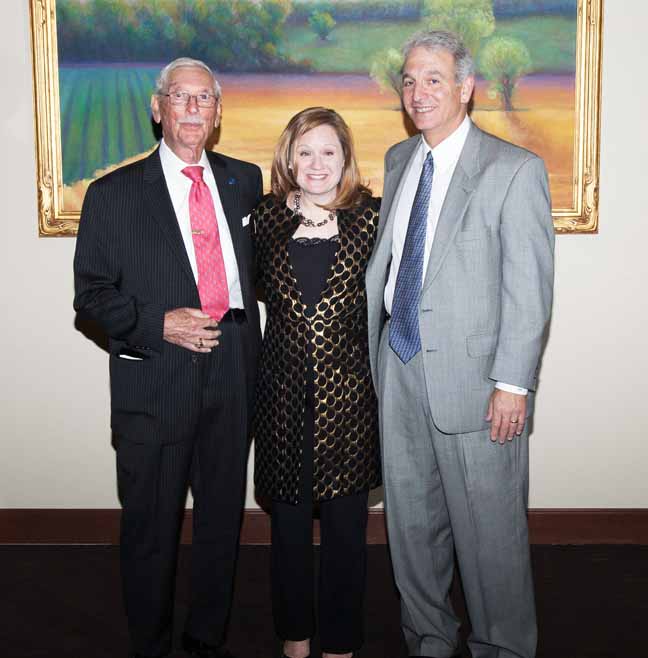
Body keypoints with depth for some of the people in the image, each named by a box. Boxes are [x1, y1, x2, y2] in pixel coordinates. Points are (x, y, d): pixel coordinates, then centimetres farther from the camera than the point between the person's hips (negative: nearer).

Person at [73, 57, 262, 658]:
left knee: (222, 521, 15)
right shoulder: (113, 194, -1)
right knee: (150, 529, 8)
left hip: (232, 381, 3)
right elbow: (91, 294, -2)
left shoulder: (245, 181, 8)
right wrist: (158, 324, -17)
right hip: (154, 387, -3)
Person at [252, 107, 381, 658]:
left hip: (348, 391, -1)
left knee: (346, 525, 7)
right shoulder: (267, 217, 3)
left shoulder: (370, 217, -1)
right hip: (284, 392, 2)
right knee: (289, 522, 13)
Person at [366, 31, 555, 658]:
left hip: (471, 374, -6)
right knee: (411, 522, 17)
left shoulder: (515, 170, -8)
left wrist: (511, 383, -16)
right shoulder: (398, 160, 12)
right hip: (398, 369, 6)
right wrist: (377, 347, 11)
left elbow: (529, 288, -11)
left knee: (489, 531, 4)